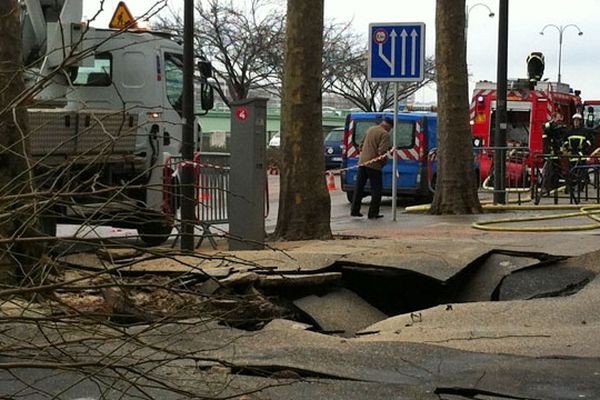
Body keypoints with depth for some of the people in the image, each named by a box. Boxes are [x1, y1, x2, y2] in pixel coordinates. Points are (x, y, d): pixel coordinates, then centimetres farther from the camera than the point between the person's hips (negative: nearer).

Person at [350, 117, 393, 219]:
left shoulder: (370, 129, 12)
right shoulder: (384, 134, -12)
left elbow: (361, 145, 20)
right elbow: (381, 152, -20)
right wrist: (384, 160, -3)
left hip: (362, 162, 7)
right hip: (374, 164, -7)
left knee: (359, 187, 14)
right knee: (376, 189, 3)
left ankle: (355, 210, 17)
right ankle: (373, 213, 2)